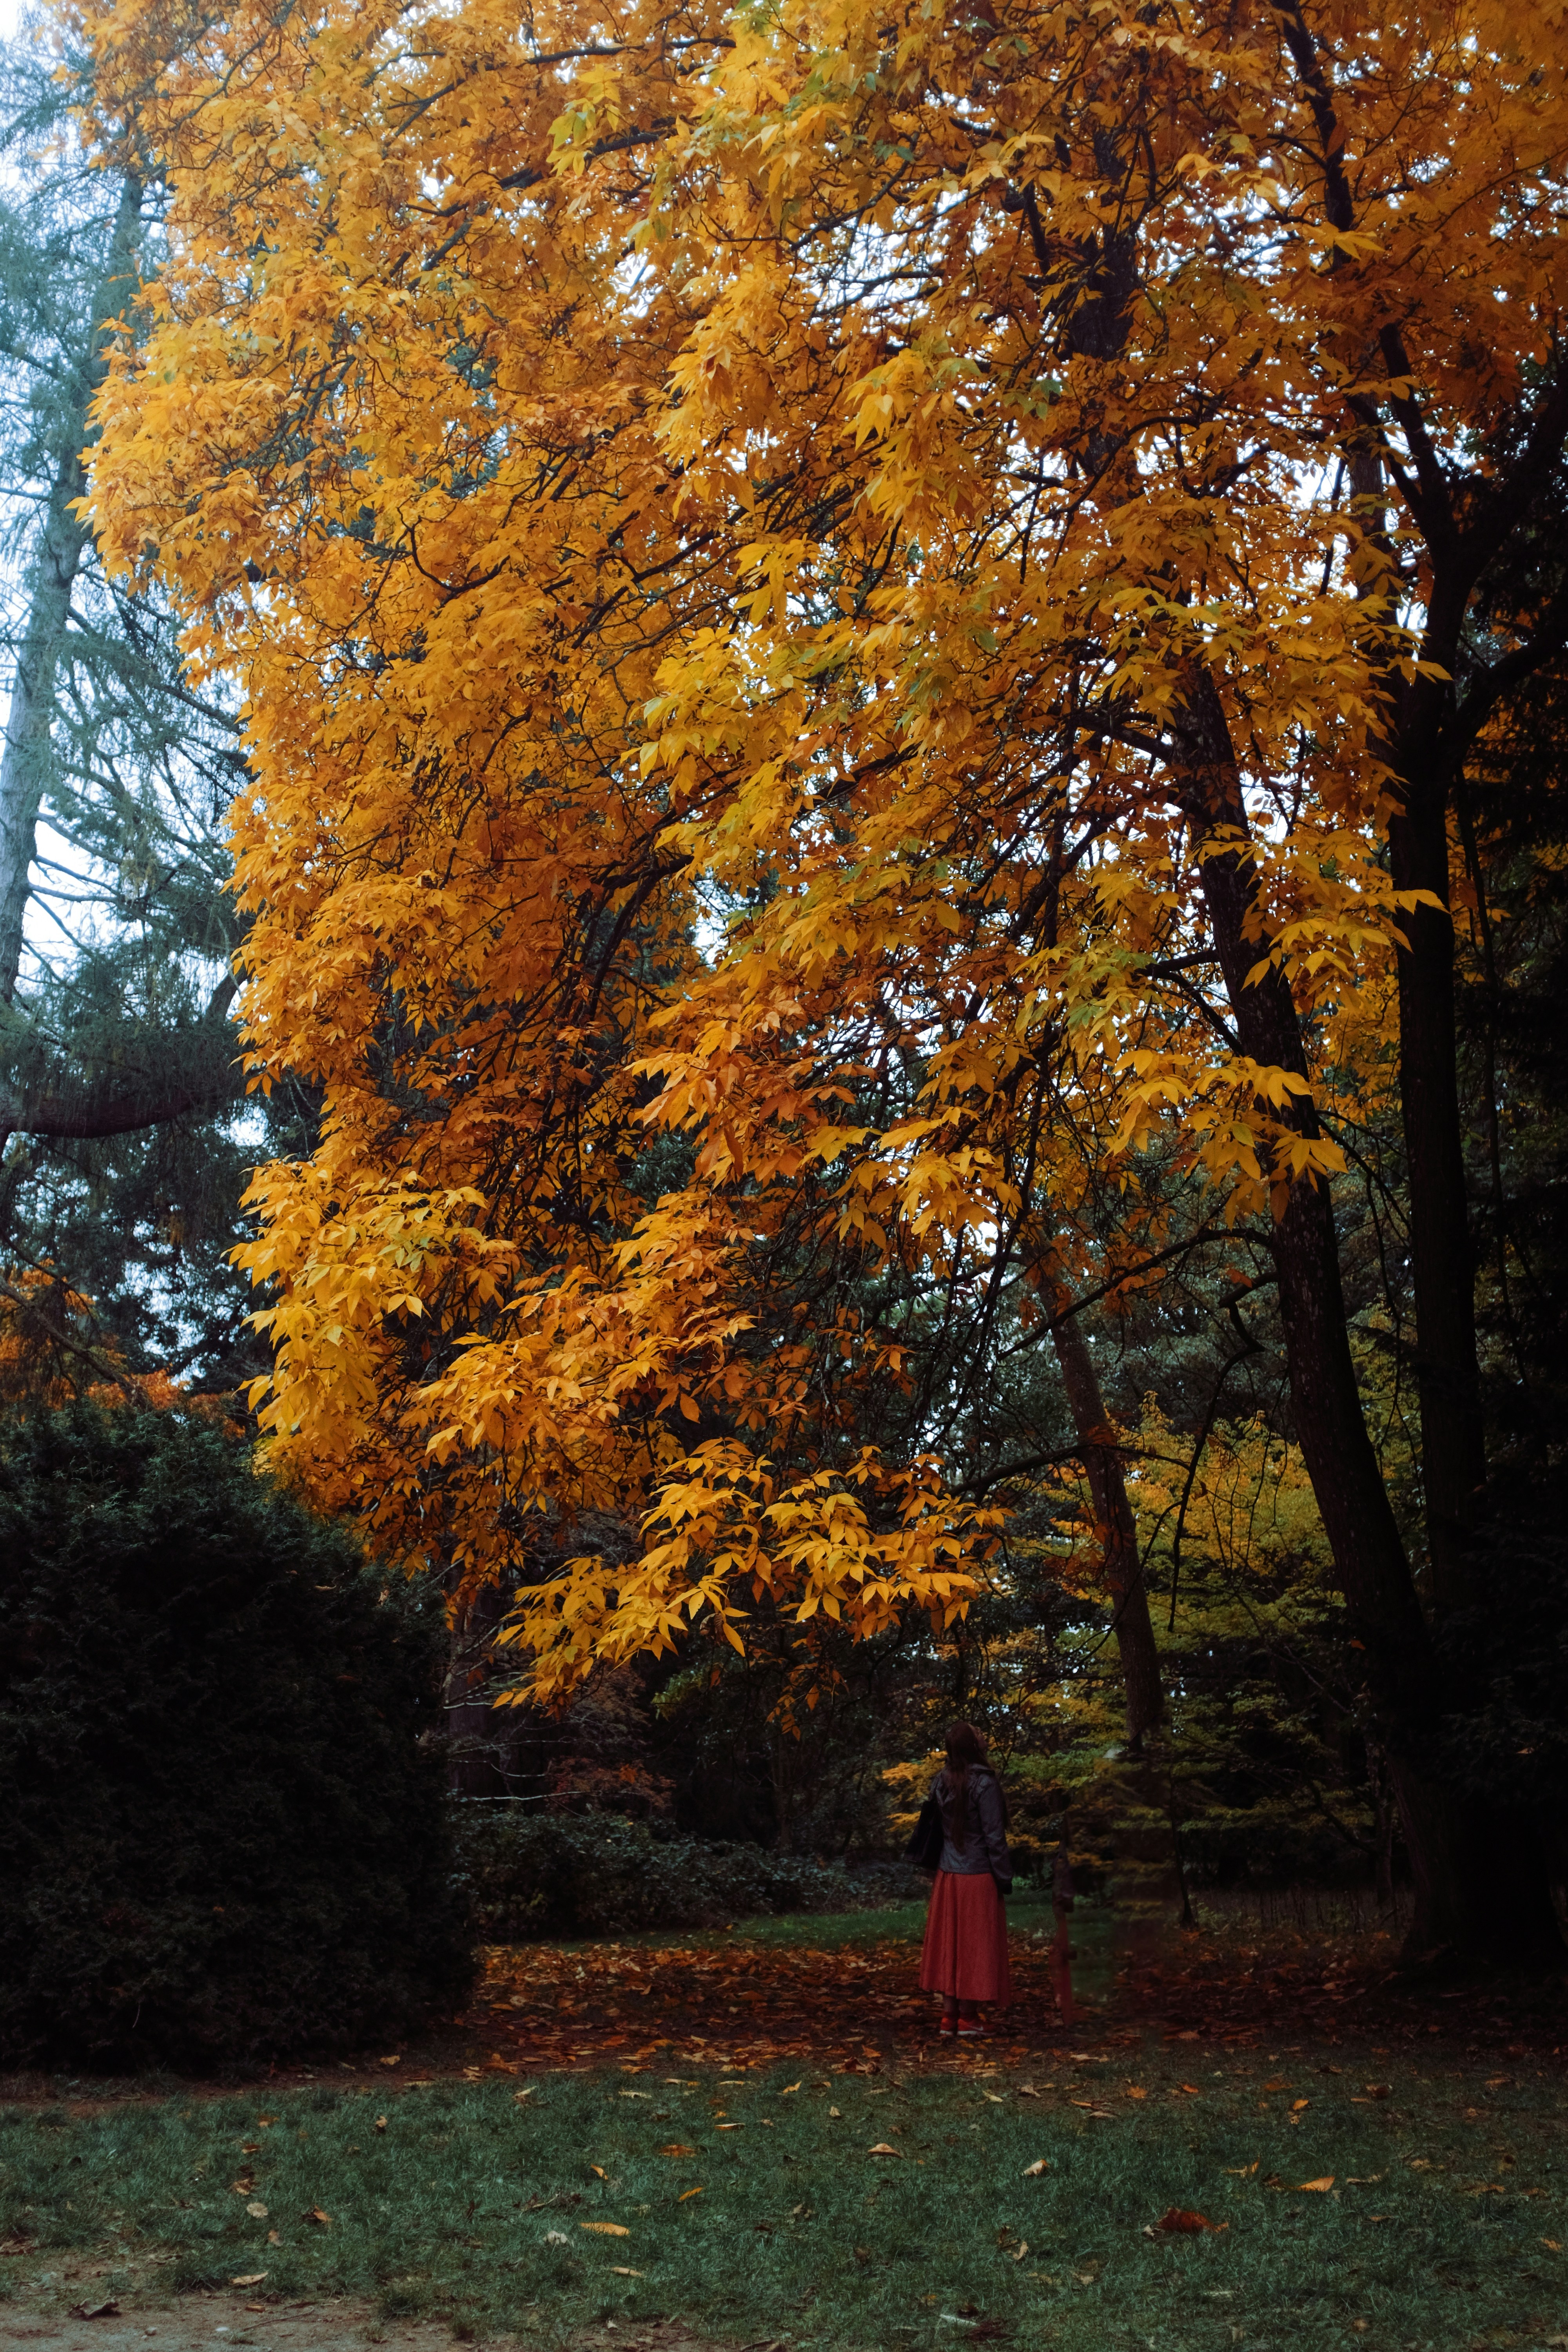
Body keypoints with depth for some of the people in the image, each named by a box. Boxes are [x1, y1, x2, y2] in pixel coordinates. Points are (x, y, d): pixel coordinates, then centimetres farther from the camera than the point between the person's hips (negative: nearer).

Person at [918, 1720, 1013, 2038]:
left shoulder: (941, 1782, 0)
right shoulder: (984, 1784, -17)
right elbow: (994, 1836, -14)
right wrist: (1005, 1877, -7)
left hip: (947, 1875, 5)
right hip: (978, 1876, -5)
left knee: (948, 1943, 12)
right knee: (975, 1945, 4)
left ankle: (949, 2015, 15)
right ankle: (968, 2018, 9)